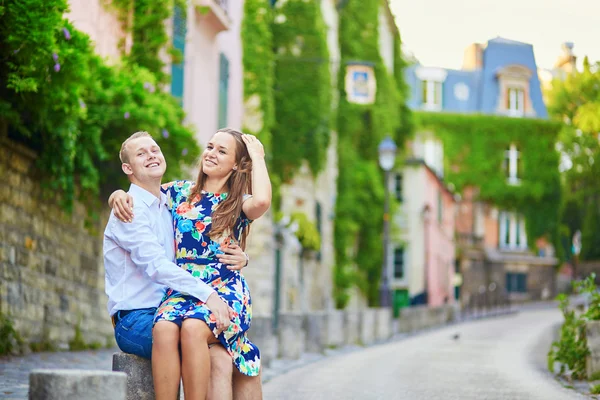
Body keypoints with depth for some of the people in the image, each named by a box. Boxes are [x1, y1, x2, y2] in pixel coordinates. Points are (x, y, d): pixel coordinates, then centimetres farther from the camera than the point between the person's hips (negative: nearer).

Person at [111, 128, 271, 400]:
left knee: (193, 327, -36)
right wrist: (121, 195, 4)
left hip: (225, 291, -2)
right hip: (182, 290, 3)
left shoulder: (239, 204, 8)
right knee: (164, 329, -32)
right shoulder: (180, 192, 17)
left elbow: (262, 201, -17)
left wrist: (257, 156, -3)